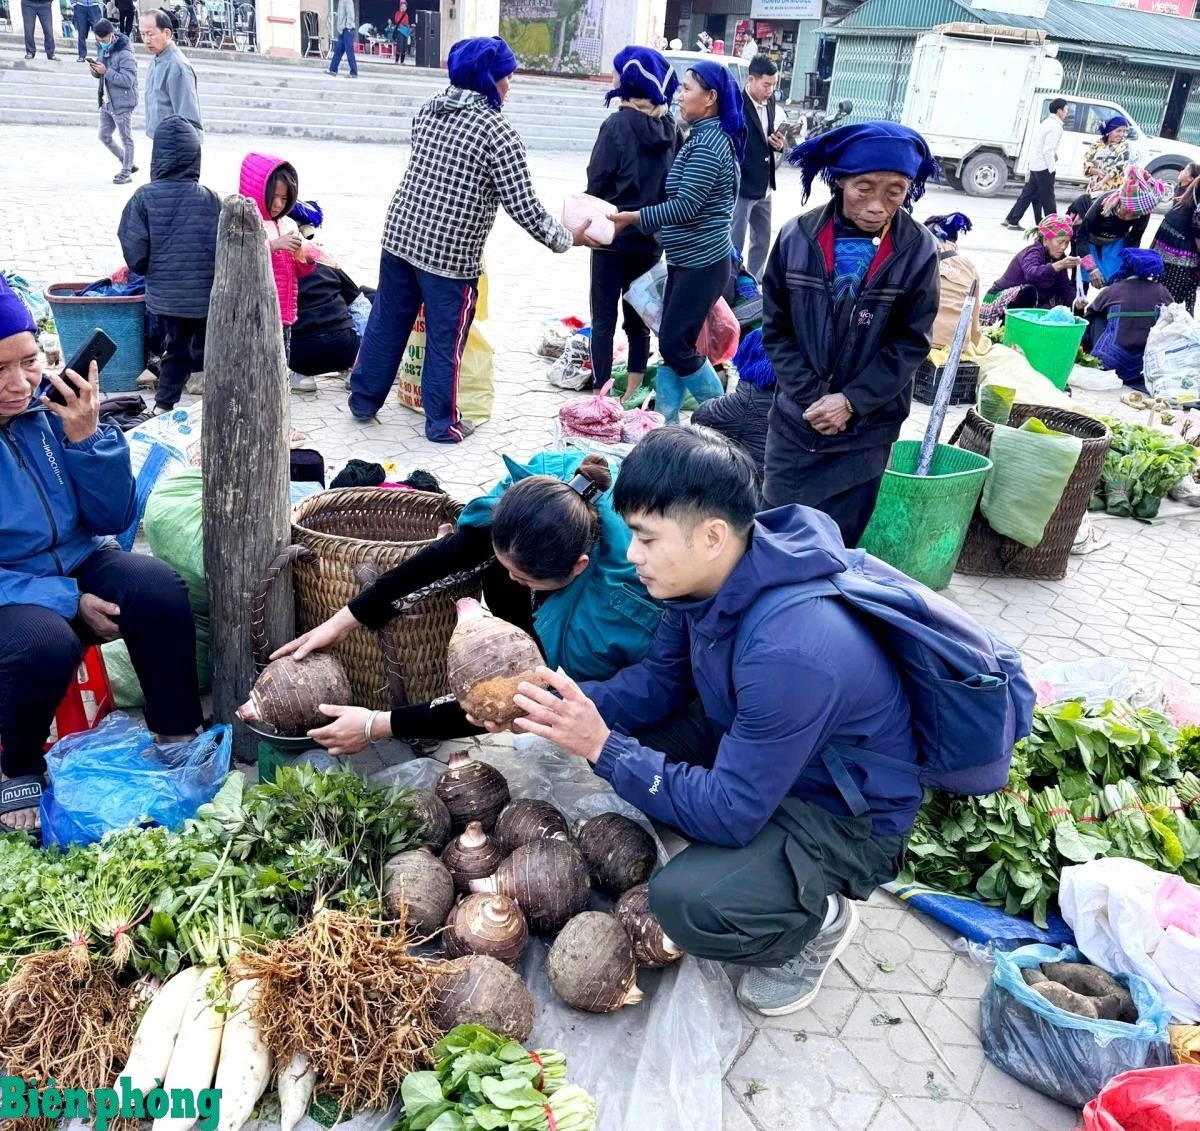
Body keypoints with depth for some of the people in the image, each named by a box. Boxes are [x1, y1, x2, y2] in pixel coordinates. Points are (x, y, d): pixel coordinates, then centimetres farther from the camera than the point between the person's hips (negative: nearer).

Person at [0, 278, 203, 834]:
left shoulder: (52, 402, -8)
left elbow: (113, 520, -3)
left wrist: (86, 438, -17)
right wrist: (67, 601, -24)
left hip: (77, 564, 4)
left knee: (158, 589, -24)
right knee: (45, 644, -33)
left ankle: (179, 739, -5)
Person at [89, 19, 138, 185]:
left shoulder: (125, 54, -18)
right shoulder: (104, 50, 10)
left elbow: (127, 80, -25)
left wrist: (105, 71, -24)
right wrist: (97, 72, -2)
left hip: (122, 104, -9)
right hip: (107, 102, 10)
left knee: (126, 139, 2)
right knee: (104, 136, 13)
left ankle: (126, 172, 12)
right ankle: (128, 164, 26)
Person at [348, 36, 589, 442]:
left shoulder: (429, 109, 7)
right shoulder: (498, 131, -13)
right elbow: (524, 208, -14)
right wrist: (566, 238, 0)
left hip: (400, 235, 7)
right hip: (451, 255, -6)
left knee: (386, 324, 18)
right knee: (446, 341, 7)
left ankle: (363, 401, 32)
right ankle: (442, 424, 19)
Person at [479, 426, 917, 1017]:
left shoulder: (791, 652, -38)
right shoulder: (712, 575, -13)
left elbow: (729, 815, -30)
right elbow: (661, 678, 1)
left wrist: (603, 747, -28)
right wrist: (567, 706, -15)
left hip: (847, 815, -8)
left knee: (687, 902, -27)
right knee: (624, 731, -3)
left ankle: (819, 922, 4)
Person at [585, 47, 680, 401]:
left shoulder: (618, 124, -13)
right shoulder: (671, 127, 3)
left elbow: (596, 181, -10)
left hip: (613, 236, -5)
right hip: (651, 238, 5)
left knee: (604, 319, 3)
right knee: (638, 318, 13)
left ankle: (601, 395, 4)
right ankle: (632, 395, 19)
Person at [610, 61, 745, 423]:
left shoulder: (709, 143, -17)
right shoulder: (706, 136, 13)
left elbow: (685, 206, -22)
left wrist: (634, 217, -16)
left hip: (702, 264, -10)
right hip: (686, 261, 10)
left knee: (677, 346, -5)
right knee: (670, 343, 10)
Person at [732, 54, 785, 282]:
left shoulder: (769, 102, 7)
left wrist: (778, 144, -4)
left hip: (763, 188, 8)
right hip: (741, 187, -8)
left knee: (762, 242, 18)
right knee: (734, 245, -1)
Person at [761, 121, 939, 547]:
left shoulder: (917, 250, -9)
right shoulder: (798, 237, -8)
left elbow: (911, 344, -5)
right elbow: (776, 329, -3)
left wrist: (850, 401, -14)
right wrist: (812, 397, -12)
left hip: (866, 429, -1)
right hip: (795, 420, 1)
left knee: (837, 541, 8)